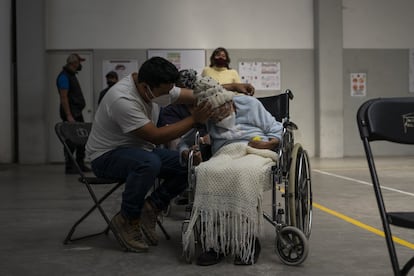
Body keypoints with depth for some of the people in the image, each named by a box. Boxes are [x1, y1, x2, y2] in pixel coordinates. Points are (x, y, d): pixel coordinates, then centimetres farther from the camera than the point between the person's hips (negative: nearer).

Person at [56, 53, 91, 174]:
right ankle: (69, 167, 2)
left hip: (77, 112, 9)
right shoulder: (64, 76, -13)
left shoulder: (71, 75, 17)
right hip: (70, 113, -9)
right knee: (71, 140, -5)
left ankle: (80, 164, 18)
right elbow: (63, 97, -19)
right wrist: (69, 116, -23)